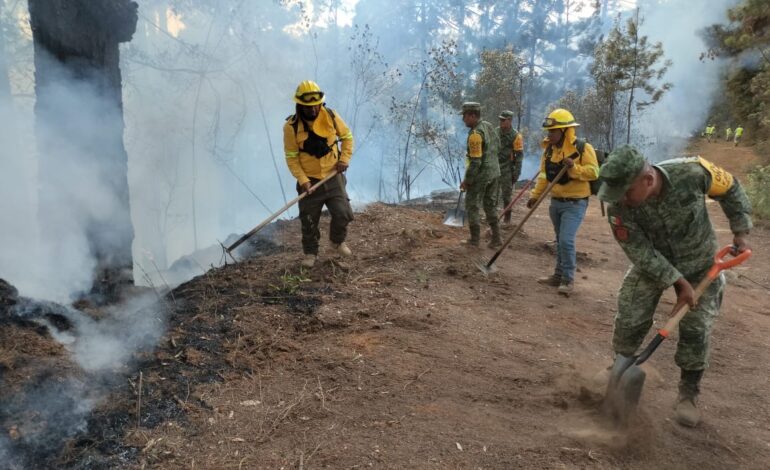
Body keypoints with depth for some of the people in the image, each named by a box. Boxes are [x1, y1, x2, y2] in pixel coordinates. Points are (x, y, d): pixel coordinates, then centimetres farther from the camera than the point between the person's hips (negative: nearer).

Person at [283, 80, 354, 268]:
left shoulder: (330, 116, -7)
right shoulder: (291, 126, -14)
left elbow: (347, 136, 8)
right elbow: (291, 157, -10)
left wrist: (345, 158, -5)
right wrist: (302, 180, -18)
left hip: (333, 176, 2)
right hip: (309, 180, -1)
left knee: (343, 213, -4)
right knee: (309, 221, 6)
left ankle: (338, 241, 27)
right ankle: (310, 252, 29)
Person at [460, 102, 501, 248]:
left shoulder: (475, 134, -21)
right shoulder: (488, 126, 5)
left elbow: (475, 161, -22)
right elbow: (497, 146, 17)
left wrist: (467, 180, -15)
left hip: (480, 174, -8)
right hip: (494, 172, 8)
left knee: (472, 206, 6)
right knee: (490, 205, 15)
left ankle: (475, 239, 11)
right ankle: (496, 238, 16)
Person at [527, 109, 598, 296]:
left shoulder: (583, 148, -13)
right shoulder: (549, 149, 5)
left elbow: (593, 172, -16)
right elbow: (544, 174, 12)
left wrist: (574, 168, -29)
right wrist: (535, 194, 7)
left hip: (575, 203, -6)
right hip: (556, 202, 6)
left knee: (566, 240, -14)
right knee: (560, 241, 16)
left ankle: (568, 280, -1)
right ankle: (559, 275, 26)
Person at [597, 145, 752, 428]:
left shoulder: (692, 172, -32)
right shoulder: (619, 207, -30)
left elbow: (730, 189, -9)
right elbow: (641, 253, -22)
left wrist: (741, 231, -7)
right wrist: (678, 282, -24)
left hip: (700, 264, 0)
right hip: (651, 263, 0)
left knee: (697, 330, -1)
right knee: (629, 321, -2)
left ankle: (688, 395, 16)